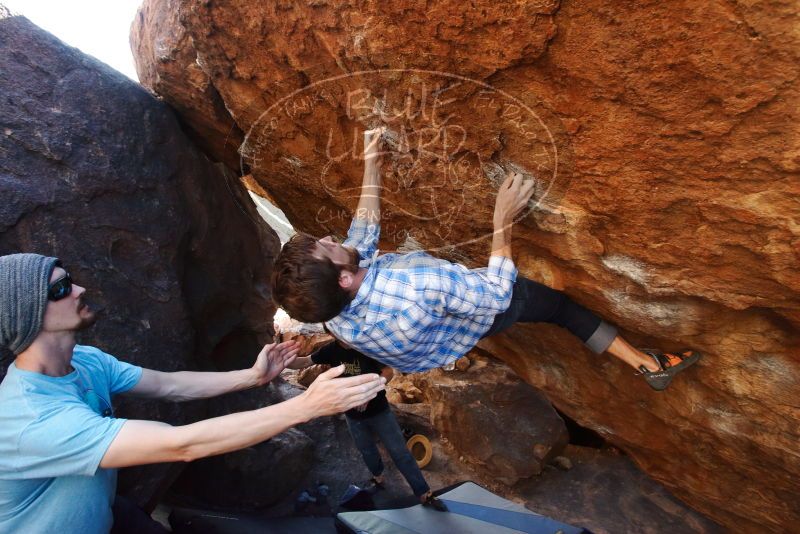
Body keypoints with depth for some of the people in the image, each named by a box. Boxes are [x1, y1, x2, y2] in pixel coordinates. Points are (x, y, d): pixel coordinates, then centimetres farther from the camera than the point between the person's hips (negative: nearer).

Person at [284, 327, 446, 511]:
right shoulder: (332, 350, -8)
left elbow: (388, 372, -19)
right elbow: (305, 362, -2)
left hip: (379, 410, -3)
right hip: (353, 414, 4)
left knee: (399, 452, -2)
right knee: (367, 450, 21)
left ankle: (425, 494, 6)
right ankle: (378, 479, 47)